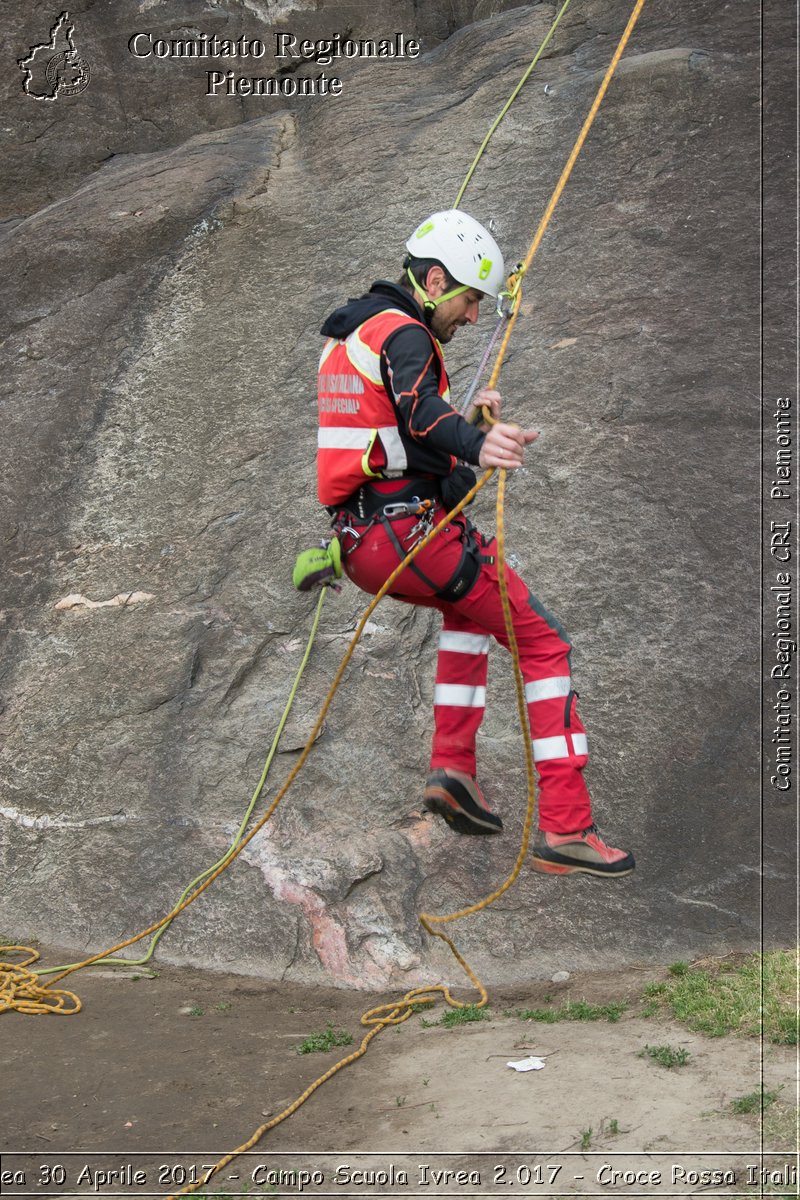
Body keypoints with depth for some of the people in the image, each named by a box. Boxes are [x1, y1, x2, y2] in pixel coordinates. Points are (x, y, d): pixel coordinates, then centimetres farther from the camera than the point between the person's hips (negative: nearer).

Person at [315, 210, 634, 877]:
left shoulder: (347, 336, 21)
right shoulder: (403, 334, -9)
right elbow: (419, 412, -31)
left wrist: (461, 416, 35)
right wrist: (476, 444, -49)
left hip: (359, 546, 9)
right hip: (414, 533, -9)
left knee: (472, 602, 35)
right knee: (544, 643, 1)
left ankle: (453, 766, 21)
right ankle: (565, 829, -4)